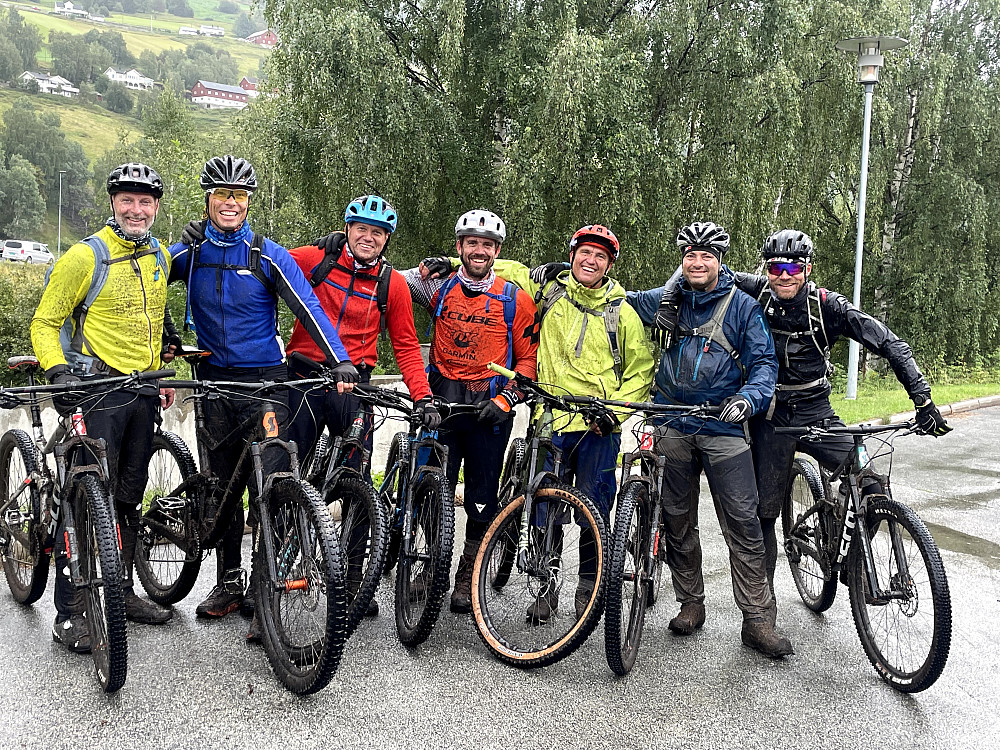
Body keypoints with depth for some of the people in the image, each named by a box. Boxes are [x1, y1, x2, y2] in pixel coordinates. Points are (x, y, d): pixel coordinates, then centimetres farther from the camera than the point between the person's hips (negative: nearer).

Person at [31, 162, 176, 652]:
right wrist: (57, 370, -20)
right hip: (96, 390, -6)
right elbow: (44, 322, -5)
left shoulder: (160, 258, 11)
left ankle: (122, 591, 26)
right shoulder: (85, 257, -9)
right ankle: (70, 613, 0)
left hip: (143, 393, 6)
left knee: (129, 499, 13)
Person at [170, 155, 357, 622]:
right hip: (214, 381, 4)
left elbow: (308, 308, -9)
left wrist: (340, 361, -20)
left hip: (265, 379, -3)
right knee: (224, 485, 11)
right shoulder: (190, 252, 4)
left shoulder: (268, 255, -5)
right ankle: (228, 582, 23)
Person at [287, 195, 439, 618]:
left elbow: (405, 345, 6)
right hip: (304, 380, -1)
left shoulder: (392, 283, 4)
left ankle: (352, 578, 15)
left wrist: (423, 397, -3)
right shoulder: (312, 259, 0)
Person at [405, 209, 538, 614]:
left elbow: (528, 359, 4)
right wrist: (423, 270, -3)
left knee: (482, 498, 4)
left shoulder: (516, 300, 3)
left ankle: (468, 578, 19)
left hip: (490, 408, 0)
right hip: (442, 401, 1)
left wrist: (507, 399, -8)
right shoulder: (440, 286, 6)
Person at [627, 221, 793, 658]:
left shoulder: (742, 306, 2)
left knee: (743, 523, -7)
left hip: (724, 427, -3)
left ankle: (758, 619, 0)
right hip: (672, 428, 3)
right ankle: (690, 604, 23)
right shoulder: (665, 301, 8)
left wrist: (748, 397, -21)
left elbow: (764, 362, -1)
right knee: (678, 522, 9)